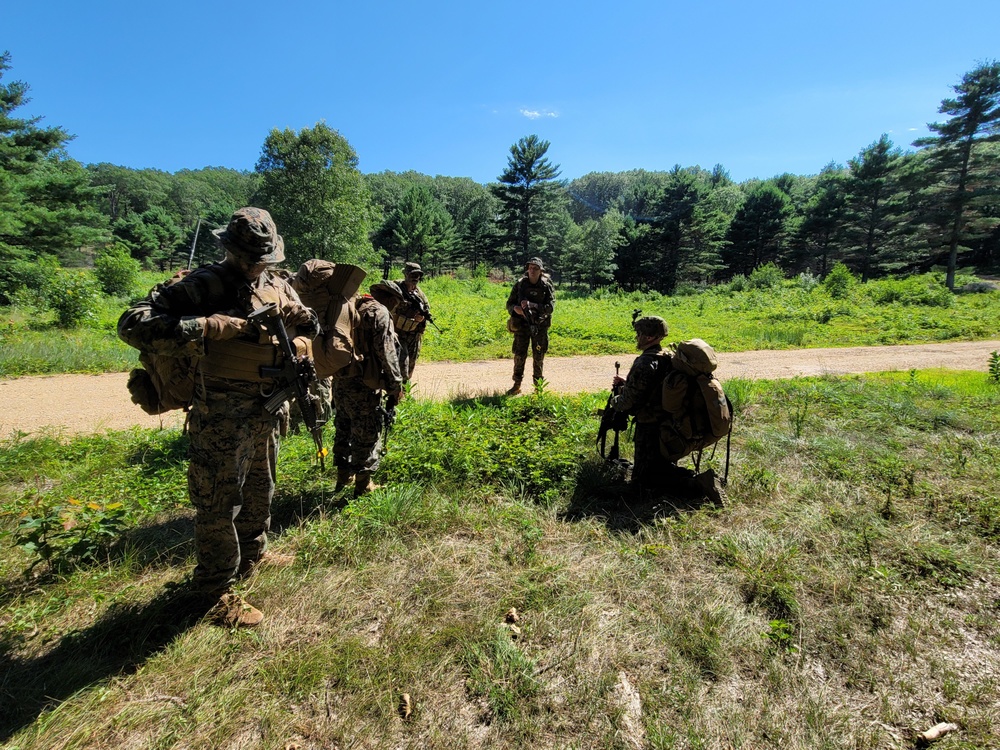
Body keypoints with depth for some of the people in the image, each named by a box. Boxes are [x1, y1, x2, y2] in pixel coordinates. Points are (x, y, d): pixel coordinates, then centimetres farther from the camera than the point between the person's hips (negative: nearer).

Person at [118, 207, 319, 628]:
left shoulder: (279, 287, 6)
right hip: (222, 416, -7)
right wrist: (208, 327, -28)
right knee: (220, 502, 5)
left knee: (260, 491, 23)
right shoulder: (204, 285, -13)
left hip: (269, 412, 7)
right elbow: (133, 325, -19)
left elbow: (308, 324, 19)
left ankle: (252, 555, 46)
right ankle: (216, 593, 22)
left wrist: (300, 345, -4)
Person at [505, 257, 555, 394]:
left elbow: (550, 307, -10)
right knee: (519, 355, 2)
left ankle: (538, 386, 19)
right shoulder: (519, 284, 1)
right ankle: (516, 385, 13)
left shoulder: (546, 286, -3)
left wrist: (533, 305, -23)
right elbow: (509, 304, 4)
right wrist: (515, 308, -19)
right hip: (522, 325, 1)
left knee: (538, 357, 6)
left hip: (539, 326, -1)